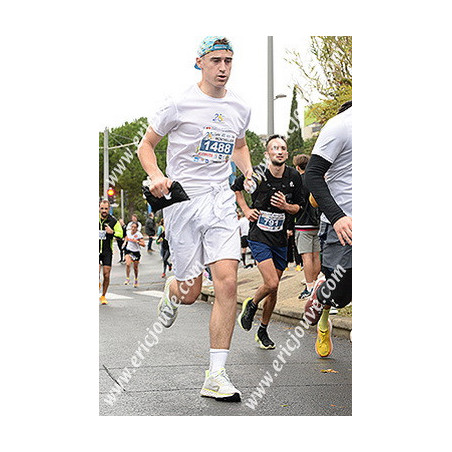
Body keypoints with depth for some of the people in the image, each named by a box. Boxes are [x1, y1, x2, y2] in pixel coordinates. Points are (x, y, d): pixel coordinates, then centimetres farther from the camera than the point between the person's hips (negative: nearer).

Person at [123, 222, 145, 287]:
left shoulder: (139, 234, -15)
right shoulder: (128, 232, -3)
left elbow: (143, 244, -19)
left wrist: (136, 241, -29)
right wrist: (125, 242, 12)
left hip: (136, 252, -2)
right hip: (128, 250, 2)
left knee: (135, 267, 10)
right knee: (128, 264, -21)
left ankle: (136, 280, 33)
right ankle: (127, 279, -12)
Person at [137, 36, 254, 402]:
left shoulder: (240, 108, 10)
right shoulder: (180, 104, -4)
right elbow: (146, 145, 4)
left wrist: (249, 172, 11)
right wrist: (157, 176, -14)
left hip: (221, 202, 3)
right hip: (182, 200, -3)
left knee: (228, 282, -13)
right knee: (190, 293, -1)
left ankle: (216, 375, -5)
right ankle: (170, 291, 41)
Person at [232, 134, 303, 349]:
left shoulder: (294, 177, -2)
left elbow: (298, 207, 9)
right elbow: (236, 188, 10)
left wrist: (286, 206, -12)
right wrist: (246, 210, 0)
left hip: (280, 239, 4)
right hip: (259, 236, -4)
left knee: (273, 290, 9)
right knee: (271, 283, -18)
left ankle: (263, 331, 27)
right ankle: (251, 304, 14)